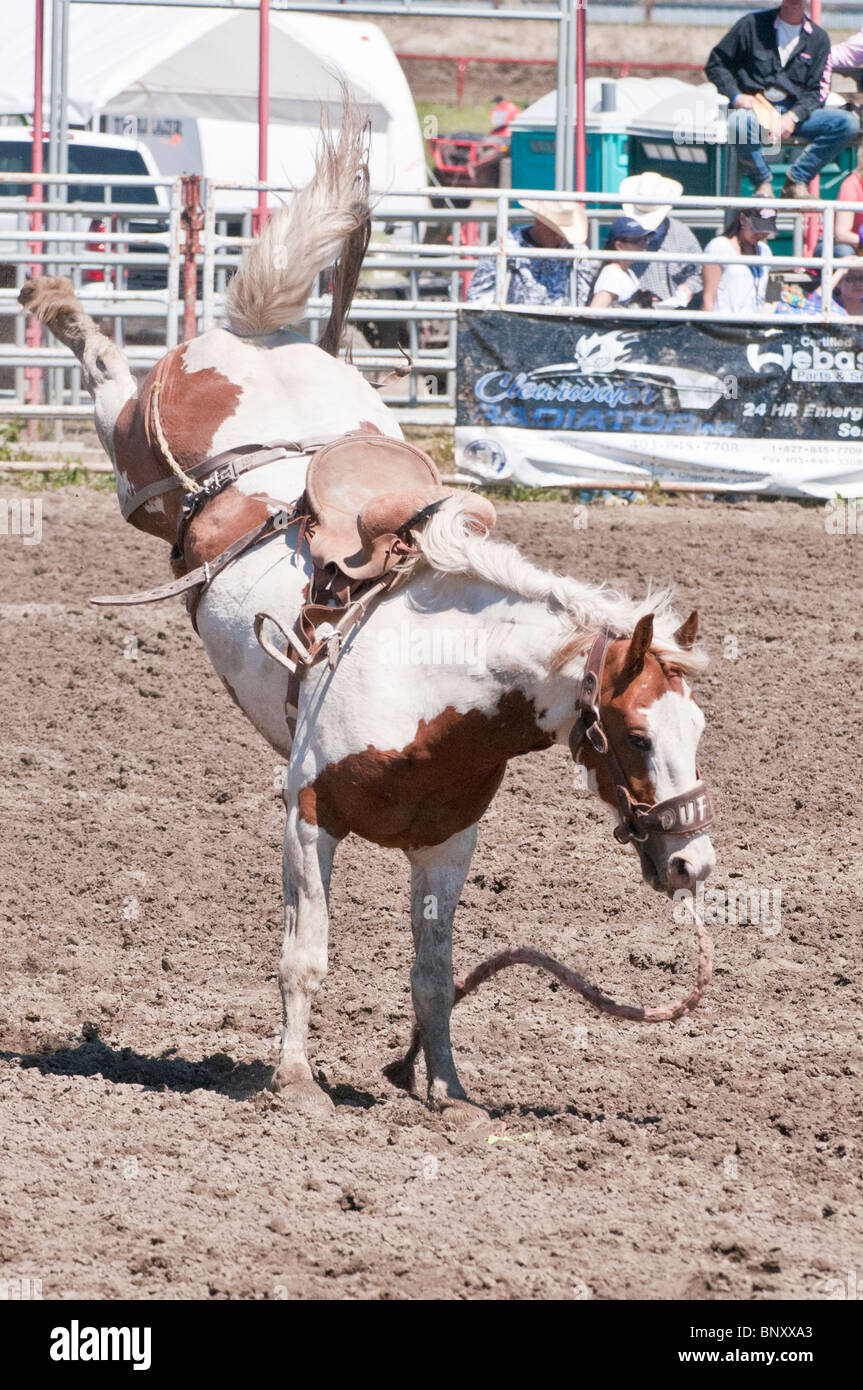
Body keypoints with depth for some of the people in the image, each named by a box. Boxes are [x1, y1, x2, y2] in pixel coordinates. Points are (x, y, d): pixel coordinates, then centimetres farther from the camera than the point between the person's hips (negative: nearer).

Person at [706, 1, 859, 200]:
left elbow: (816, 92, 8)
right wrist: (736, 96, -10)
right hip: (754, 108, -3)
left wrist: (793, 116, -12)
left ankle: (796, 181, -14)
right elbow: (715, 64, 8)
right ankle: (763, 184, -16)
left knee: (849, 124, -22)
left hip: (795, 111, 3)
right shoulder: (753, 24, 5)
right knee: (739, 123, -40)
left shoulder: (818, 38, 11)